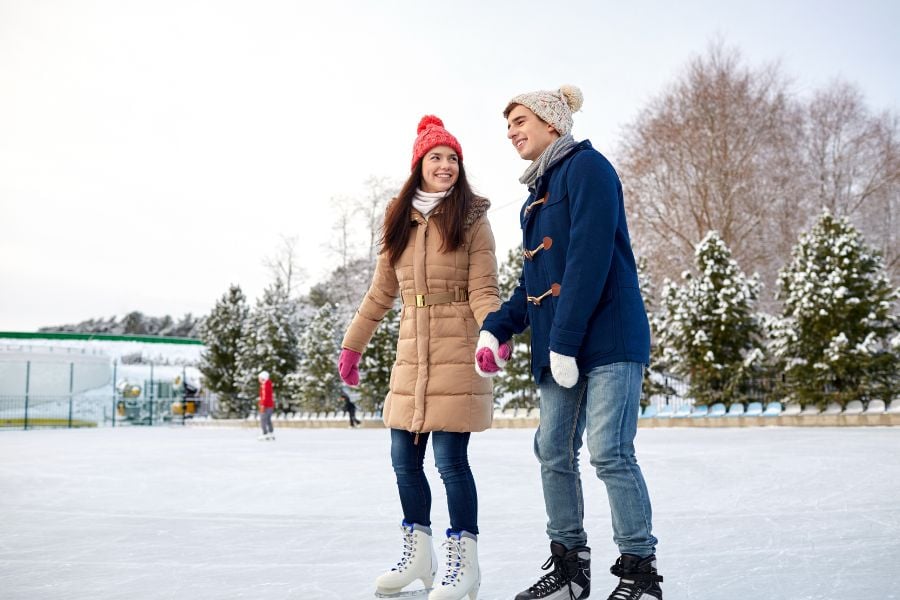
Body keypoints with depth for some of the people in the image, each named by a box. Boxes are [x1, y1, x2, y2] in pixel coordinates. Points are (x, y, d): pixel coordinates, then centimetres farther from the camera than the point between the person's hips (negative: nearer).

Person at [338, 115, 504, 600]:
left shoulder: (472, 221, -1)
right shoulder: (400, 222, 13)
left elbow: (483, 291, -7)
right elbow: (380, 293, 17)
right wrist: (352, 345, 18)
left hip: (456, 358, -5)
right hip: (410, 358, 5)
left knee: (451, 460, -7)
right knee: (404, 461, 9)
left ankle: (463, 561, 10)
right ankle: (417, 554, 27)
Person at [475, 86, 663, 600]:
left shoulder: (587, 166, -6)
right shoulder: (538, 192, 20)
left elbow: (590, 258, -17)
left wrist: (566, 341, -20)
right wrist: (496, 329, 6)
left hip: (607, 336, -8)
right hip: (557, 345, 9)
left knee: (610, 452, -10)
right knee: (553, 452, 6)